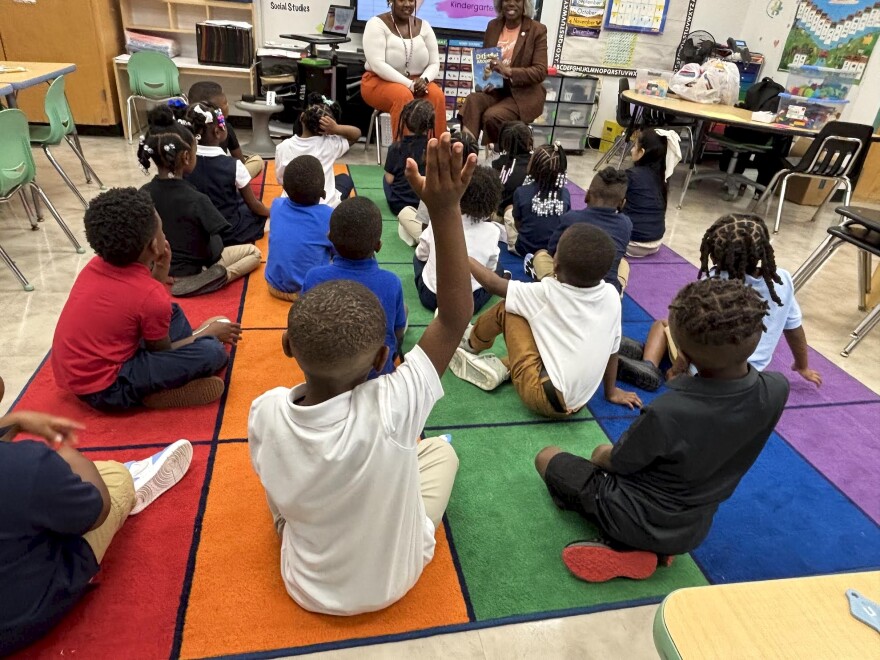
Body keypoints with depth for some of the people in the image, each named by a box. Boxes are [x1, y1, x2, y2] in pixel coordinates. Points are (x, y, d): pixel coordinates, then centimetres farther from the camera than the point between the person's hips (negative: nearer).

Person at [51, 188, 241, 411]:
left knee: (172, 312, 20)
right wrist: (208, 332, 6)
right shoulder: (152, 295, -22)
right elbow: (163, 353, -6)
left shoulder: (96, 266, 0)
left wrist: (160, 270, 3)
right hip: (103, 389, -9)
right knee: (211, 352, -22)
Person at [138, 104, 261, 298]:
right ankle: (211, 278, -10)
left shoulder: (144, 193, -11)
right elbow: (215, 251, -25)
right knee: (254, 253, 10)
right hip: (193, 268, -8)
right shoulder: (197, 200, -28)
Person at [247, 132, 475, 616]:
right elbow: (455, 318, -34)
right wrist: (445, 211, -38)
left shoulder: (265, 413, -29)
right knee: (441, 449, 17)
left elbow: (278, 487, -8)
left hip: (308, 588, 2)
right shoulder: (390, 410, -40)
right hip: (392, 582, -2)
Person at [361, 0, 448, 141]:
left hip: (416, 82, 4)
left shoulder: (423, 26, 6)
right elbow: (377, 65, -20)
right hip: (380, 82, -4)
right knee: (403, 96, -36)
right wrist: (409, 85, -27)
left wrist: (423, 80, -20)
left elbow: (434, 63, 4)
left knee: (437, 95, -26)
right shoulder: (376, 24, -8)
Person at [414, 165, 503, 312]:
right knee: (497, 266, 26)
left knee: (418, 256, 31)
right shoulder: (492, 231, -10)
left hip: (430, 298, 1)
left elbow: (421, 254, 5)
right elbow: (490, 269, 3)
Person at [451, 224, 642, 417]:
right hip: (576, 402, 6)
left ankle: (472, 344, 28)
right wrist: (611, 392, 22)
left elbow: (493, 284, 0)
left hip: (542, 397, -6)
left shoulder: (546, 293, -13)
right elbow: (612, 349, 8)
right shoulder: (611, 296, -3)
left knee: (507, 308, 3)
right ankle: (501, 369, 15)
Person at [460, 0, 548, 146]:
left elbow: (540, 71, -10)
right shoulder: (493, 26, 11)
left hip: (523, 94, -4)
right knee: (472, 100, -28)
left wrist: (509, 71, -25)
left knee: (492, 116, -31)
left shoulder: (537, 30, -3)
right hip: (494, 89, 4)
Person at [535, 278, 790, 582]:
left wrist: (601, 457, 4)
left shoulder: (666, 412, -37)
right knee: (604, 452, 30)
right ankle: (658, 547, 11)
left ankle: (624, 548, 6)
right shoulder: (777, 390, -21)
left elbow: (618, 462, -15)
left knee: (546, 457, 15)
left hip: (635, 522, -5)